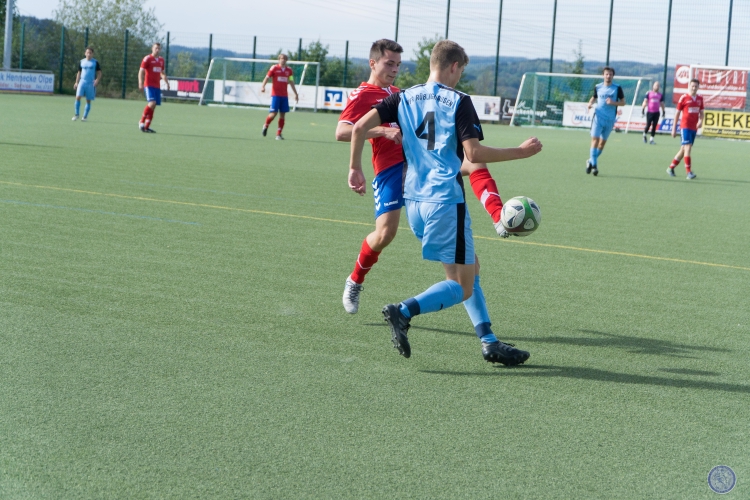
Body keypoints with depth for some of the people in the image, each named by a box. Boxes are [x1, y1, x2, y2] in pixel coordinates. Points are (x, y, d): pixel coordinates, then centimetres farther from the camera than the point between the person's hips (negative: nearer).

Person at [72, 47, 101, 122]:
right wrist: (76, 82, 12)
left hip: (91, 84, -2)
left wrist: (97, 80, -15)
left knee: (88, 101, 2)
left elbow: (99, 73, 3)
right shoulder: (81, 62, 9)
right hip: (82, 82, 2)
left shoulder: (95, 62, 1)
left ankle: (85, 116, 11)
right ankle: (77, 114, -4)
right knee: (78, 97, -15)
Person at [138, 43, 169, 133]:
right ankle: (142, 122, -9)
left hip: (157, 86, 7)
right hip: (149, 85, -7)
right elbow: (141, 72, -9)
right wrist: (140, 83, -20)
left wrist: (167, 82, 18)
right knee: (152, 103, -22)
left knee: (153, 107, 4)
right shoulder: (147, 59, -5)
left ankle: (147, 126, 9)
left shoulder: (161, 60, 15)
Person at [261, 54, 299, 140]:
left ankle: (279, 134, 6)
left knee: (283, 115, 0)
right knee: (273, 113, -10)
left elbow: (291, 83, 18)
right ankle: (266, 126, 18)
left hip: (284, 96, 4)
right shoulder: (274, 68, -1)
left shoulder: (289, 70, 10)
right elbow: (267, 78, -2)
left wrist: (296, 94, 20)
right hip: (275, 94, -4)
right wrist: (263, 86, -19)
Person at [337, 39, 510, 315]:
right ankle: (354, 282, 11)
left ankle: (500, 220, -28)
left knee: (474, 162, -13)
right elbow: (341, 132, -19)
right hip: (390, 168, -7)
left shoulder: (399, 94, 23)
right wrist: (383, 131, -29)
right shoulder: (361, 96, -2)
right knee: (385, 233, -14)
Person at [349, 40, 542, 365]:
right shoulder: (458, 102, -8)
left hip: (414, 200, 7)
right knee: (462, 286, 0)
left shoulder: (405, 98, 9)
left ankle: (488, 342, 16)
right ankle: (403, 312, -22)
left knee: (470, 268, 20)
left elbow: (361, 125, 0)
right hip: (445, 201, -7)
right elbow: (474, 154, -15)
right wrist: (521, 152, -5)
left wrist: (355, 166, 11)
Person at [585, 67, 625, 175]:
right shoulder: (598, 87, 5)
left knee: (603, 142, 8)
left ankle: (591, 161, 25)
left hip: (610, 120, 1)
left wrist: (614, 102, -16)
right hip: (598, 117, 0)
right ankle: (594, 164, -12)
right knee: (595, 139, -14)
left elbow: (623, 102, 3)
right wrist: (590, 103, -2)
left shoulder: (617, 88, -1)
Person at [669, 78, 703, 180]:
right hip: (685, 126, -6)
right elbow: (677, 113, -1)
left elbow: (701, 112, 17)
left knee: (684, 149, 11)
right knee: (688, 148, -14)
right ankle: (689, 172, -16)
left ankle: (671, 168, 25)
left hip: (694, 127, 6)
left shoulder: (700, 98, 10)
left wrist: (700, 120, -6)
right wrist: (674, 128, -1)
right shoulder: (684, 98, -5)